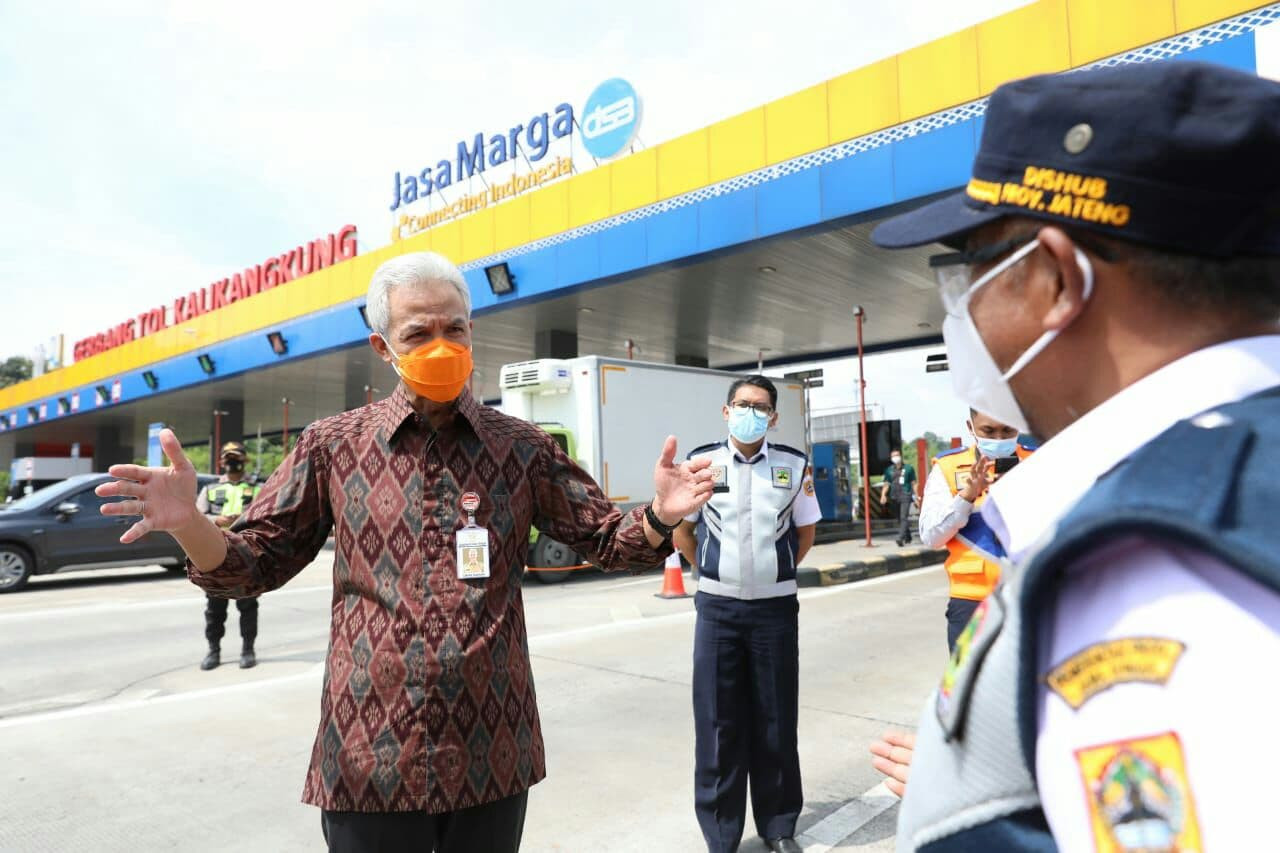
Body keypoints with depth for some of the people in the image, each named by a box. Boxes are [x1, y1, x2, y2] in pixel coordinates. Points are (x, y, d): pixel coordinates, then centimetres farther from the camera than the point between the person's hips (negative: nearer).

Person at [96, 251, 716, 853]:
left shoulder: (522, 447, 1)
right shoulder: (333, 445, -1)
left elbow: (606, 541, 4)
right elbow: (253, 566, 3)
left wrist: (657, 517, -17)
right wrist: (188, 523, -18)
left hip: (493, 754, 1)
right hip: (370, 760, 0)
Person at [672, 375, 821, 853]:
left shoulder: (794, 466, 0)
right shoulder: (701, 463, -2)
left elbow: (805, 531, 12)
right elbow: (682, 531, 9)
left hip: (775, 607, 1)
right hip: (717, 608, 0)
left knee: (776, 720, 9)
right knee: (717, 722, 5)